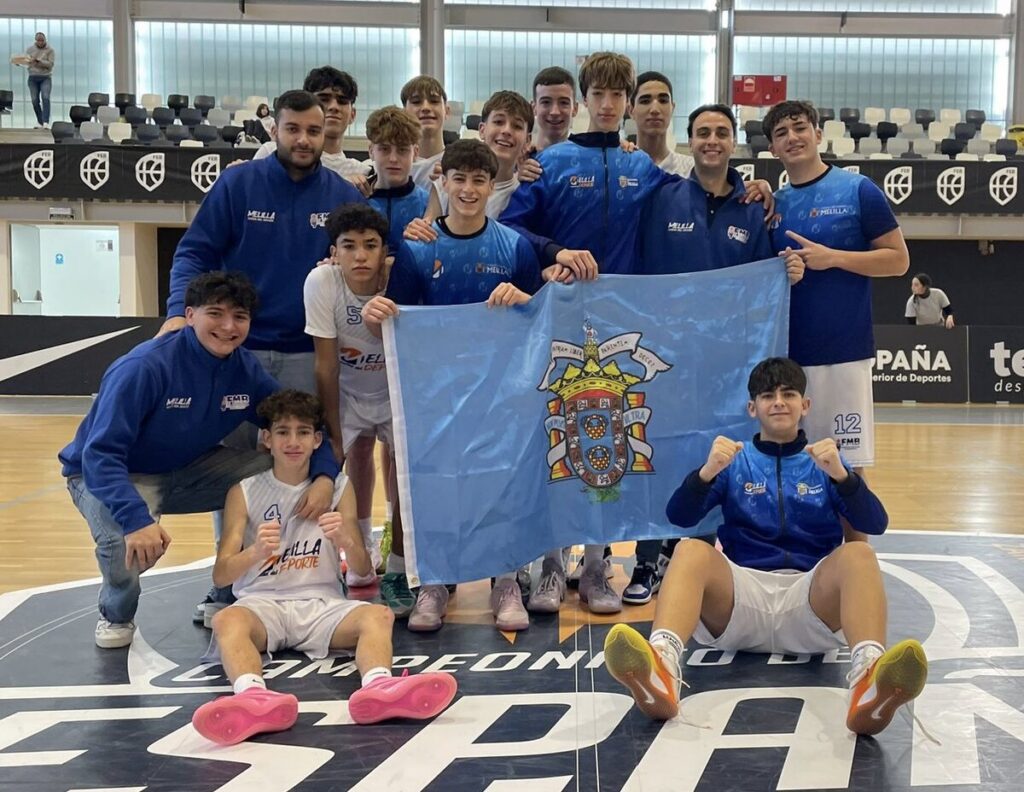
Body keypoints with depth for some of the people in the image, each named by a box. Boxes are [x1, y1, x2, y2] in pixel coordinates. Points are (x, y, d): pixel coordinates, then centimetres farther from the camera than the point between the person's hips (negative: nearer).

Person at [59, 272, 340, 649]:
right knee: (130, 543, -37)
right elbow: (100, 453, -34)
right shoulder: (143, 367, -29)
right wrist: (137, 518, -49)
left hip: (186, 470, 6)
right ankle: (116, 614, 2)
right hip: (107, 473, -5)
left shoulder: (247, 370, -10)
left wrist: (325, 475, -25)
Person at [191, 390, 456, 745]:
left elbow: (363, 569, 7)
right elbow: (221, 575, -1)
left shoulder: (339, 488, 11)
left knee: (378, 615, -28)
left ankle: (377, 687, -60)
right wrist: (255, 552, -23)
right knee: (227, 620, -34)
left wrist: (345, 540, -16)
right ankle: (254, 696, -64)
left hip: (321, 603, 1)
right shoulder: (245, 492, 6)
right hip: (261, 602, -1)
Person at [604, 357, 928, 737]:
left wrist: (840, 474, -16)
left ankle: (868, 676, -57)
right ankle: (662, 666, -56)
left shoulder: (824, 462, 19)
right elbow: (679, 516, 5)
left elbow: (875, 524, 3)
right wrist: (707, 472, -15)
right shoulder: (735, 461, 20)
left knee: (858, 554, -29)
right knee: (691, 551, -28)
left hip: (811, 597, 0)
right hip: (742, 592, 0)